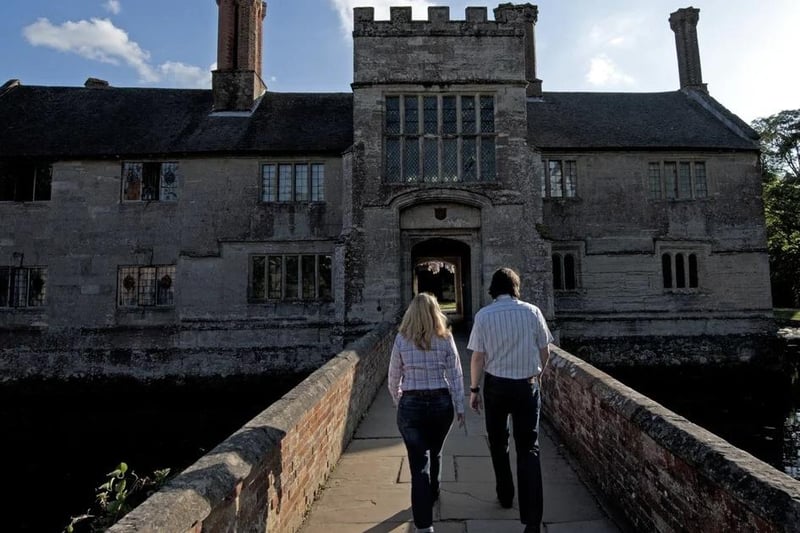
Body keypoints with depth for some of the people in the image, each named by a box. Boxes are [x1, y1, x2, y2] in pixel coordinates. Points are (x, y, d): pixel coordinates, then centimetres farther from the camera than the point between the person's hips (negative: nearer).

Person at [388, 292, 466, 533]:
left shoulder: (401, 340, -5)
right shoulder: (445, 339, -4)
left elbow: (394, 377, 2)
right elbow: (455, 376, -2)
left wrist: (398, 401, 19)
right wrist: (460, 407, 7)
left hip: (411, 405, -2)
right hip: (441, 402, 2)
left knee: (419, 461, 4)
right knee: (435, 452, 25)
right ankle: (432, 494, 48)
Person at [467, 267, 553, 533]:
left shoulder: (484, 315, -9)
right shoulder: (532, 311, -5)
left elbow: (478, 357, -8)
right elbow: (545, 352, 3)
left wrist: (474, 389, 3)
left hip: (496, 385, 0)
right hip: (527, 385, 1)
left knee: (498, 443, 20)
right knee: (528, 448, 5)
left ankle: (505, 496, 34)